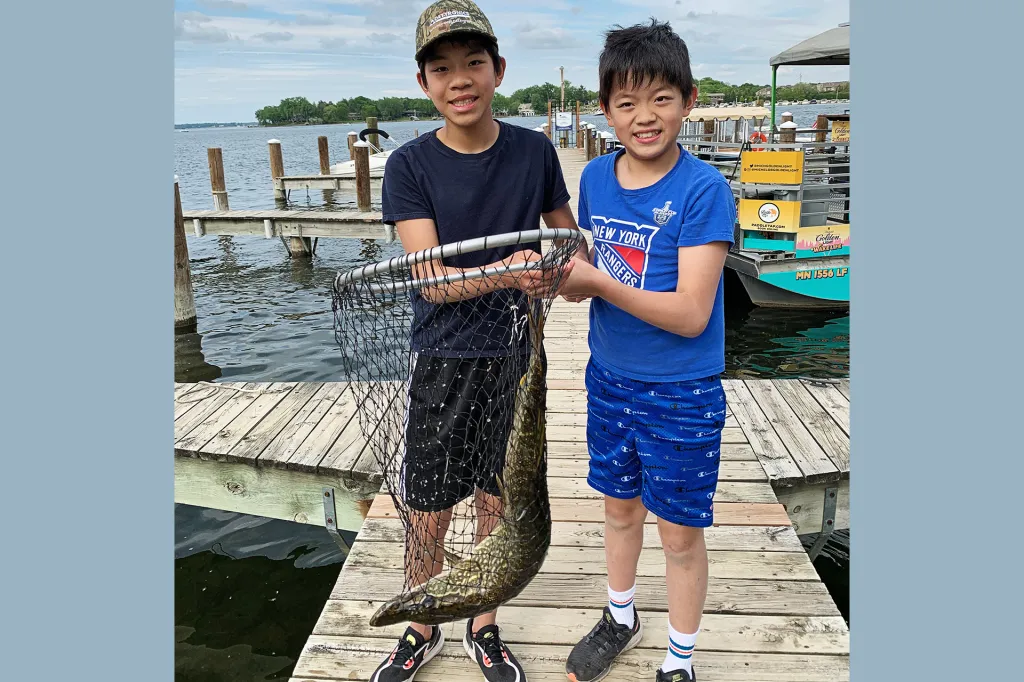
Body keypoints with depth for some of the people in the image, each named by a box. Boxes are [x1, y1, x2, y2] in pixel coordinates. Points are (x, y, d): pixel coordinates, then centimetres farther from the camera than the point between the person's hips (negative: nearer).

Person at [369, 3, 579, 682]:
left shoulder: (534, 150, -3)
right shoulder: (410, 165, -9)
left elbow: (568, 237, 12)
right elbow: (431, 281, -18)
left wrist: (565, 271, -12)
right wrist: (509, 272, -36)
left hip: (515, 356, 2)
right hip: (444, 363, -1)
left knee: (496, 505, 14)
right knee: (428, 518, 8)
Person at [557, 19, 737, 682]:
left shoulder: (705, 190, -18)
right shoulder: (595, 177, -1)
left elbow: (690, 314, -23)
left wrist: (598, 280, -25)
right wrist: (562, 278, -15)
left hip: (681, 396, -5)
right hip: (610, 379, 5)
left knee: (681, 534, 11)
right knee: (620, 505, 23)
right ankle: (621, 619, 48)